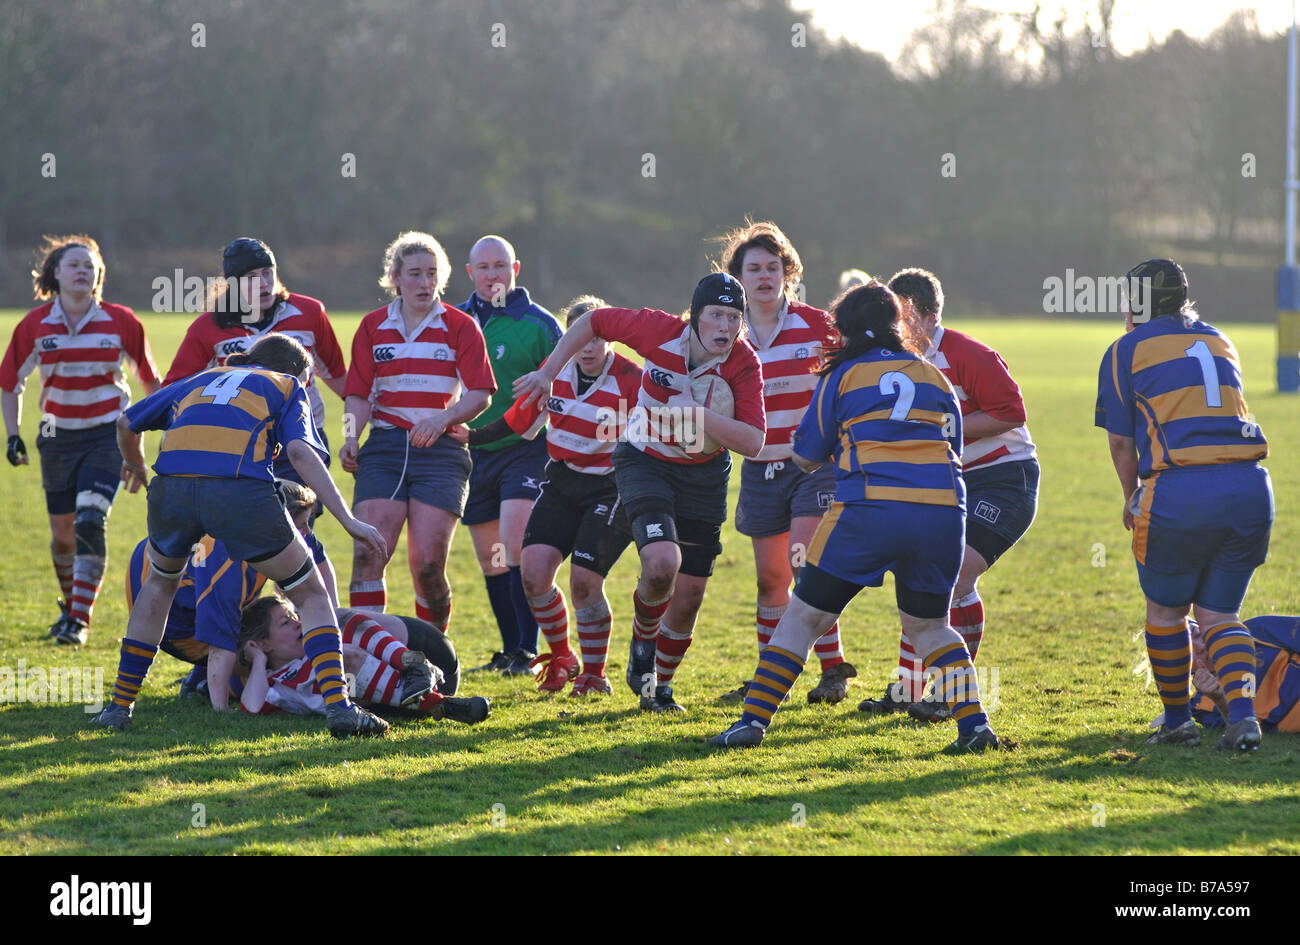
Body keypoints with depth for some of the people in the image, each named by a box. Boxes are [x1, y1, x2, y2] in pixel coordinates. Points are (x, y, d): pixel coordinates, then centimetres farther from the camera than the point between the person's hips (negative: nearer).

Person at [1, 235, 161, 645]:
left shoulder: (121, 322, -6)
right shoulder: (35, 325, -4)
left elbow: (150, 379, 6)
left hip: (107, 436, -2)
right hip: (58, 438, 2)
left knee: (90, 522, -18)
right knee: (63, 532, 7)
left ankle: (80, 620, -14)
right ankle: (70, 604, 33)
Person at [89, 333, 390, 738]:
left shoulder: (200, 380, 35)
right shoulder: (287, 387, 24)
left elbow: (127, 423, 39)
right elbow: (300, 451, 5)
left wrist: (135, 465, 60)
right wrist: (348, 519, 0)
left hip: (171, 487, 4)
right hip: (241, 489, -4)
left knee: (160, 582, 33)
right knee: (310, 594, 13)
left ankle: (120, 705, 31)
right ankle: (337, 704, -4)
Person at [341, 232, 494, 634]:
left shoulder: (459, 326, 4)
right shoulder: (373, 327, 10)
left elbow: (479, 394, -2)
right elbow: (359, 394, 7)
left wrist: (444, 418, -20)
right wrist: (351, 438, -11)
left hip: (440, 451, -2)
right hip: (384, 447, 2)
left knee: (428, 563, -8)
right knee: (368, 552, -14)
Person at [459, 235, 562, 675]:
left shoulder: (538, 323, -4)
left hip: (525, 448, -5)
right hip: (472, 452, 5)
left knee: (516, 548, -18)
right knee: (490, 560, 10)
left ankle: (529, 651, -15)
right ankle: (510, 651, 21)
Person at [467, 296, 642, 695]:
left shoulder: (631, 381, -17)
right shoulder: (554, 371, -3)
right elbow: (517, 422, 10)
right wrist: (465, 438, 8)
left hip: (610, 489, -4)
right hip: (562, 482, 4)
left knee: (583, 580, -14)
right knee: (533, 570, -10)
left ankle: (595, 674, 9)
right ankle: (561, 657, 15)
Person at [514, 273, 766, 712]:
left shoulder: (744, 364, -19)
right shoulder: (659, 331, -21)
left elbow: (753, 441, -27)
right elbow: (593, 321, -4)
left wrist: (695, 412, -36)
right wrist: (548, 372, -2)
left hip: (704, 474, 2)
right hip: (645, 461, -2)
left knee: (688, 596, 4)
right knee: (662, 561, -27)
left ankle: (658, 687, 29)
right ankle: (643, 640, 5)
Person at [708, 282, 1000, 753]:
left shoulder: (843, 375, 11)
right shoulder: (934, 376, 19)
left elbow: (805, 458, 16)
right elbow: (953, 447, 24)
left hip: (868, 509, -3)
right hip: (943, 510, 3)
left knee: (804, 617, 10)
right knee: (927, 625, 22)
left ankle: (754, 719, 6)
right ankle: (974, 722, 6)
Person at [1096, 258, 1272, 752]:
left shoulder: (1127, 350, 7)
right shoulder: (1218, 342, 23)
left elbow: (1120, 440, 6)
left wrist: (1132, 500, 22)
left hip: (1182, 491, -4)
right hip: (1250, 486, 4)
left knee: (1166, 611, 16)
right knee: (1218, 614, 12)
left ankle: (1177, 721, 23)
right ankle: (1242, 713, -9)